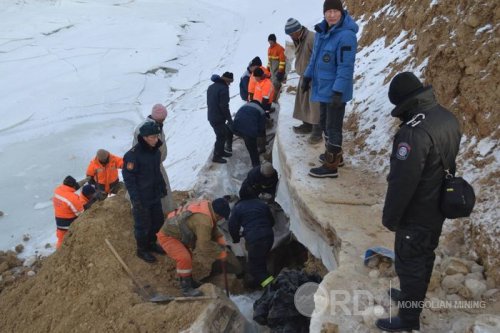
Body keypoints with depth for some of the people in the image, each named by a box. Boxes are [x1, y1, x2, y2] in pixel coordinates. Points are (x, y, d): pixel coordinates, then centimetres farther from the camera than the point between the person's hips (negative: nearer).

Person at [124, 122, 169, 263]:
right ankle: (142, 250, 28)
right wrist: (135, 198, -20)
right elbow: (128, 177, -20)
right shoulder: (133, 154, -23)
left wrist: (162, 186, 16)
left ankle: (151, 243, 40)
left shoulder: (155, 150, 1)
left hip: (155, 195, 8)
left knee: (158, 221, 19)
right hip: (142, 198, -7)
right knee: (143, 225, 7)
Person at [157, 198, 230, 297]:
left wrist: (220, 240, -4)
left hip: (174, 231, 11)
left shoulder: (207, 206, -4)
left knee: (187, 256, 23)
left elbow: (213, 229, 11)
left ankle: (187, 280, 40)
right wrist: (221, 254, -19)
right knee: (184, 258, -23)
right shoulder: (203, 220, -34)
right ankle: (186, 288, -8)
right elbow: (205, 245, -32)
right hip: (167, 236, -11)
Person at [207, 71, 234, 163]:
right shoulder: (223, 88, -17)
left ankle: (221, 151, 32)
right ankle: (217, 156, 11)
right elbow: (224, 106, -22)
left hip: (212, 116, 9)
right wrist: (230, 119, -14)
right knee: (221, 136, 3)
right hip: (219, 118, -9)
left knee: (223, 133, 22)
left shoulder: (211, 87, 12)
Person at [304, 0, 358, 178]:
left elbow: (345, 67, -24)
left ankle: (331, 166, 7)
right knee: (325, 123, 20)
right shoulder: (322, 31, 5)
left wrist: (338, 91, -27)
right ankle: (333, 155, 37)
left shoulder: (346, 35, -21)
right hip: (323, 88, 9)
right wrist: (307, 76, 17)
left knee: (333, 127, -2)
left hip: (335, 90, -9)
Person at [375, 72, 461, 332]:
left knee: (409, 262, 8)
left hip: (417, 214, -9)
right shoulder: (448, 118, -1)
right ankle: (414, 296, 46)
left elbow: (402, 181, -28)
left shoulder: (414, 132, -32)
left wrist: (390, 217, -16)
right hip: (439, 206, 9)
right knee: (424, 256, 25)